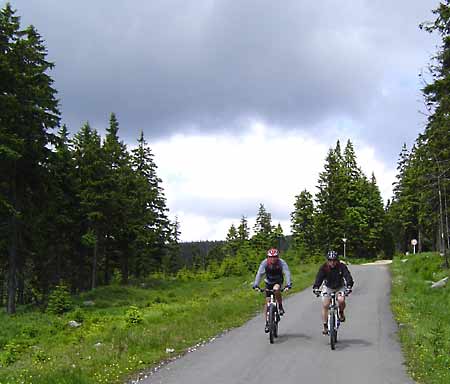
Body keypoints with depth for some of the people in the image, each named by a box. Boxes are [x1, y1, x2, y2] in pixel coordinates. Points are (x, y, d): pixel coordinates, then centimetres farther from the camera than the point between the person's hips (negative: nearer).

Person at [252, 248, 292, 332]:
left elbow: (287, 273, -33)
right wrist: (256, 285, -41)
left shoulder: (282, 262, -24)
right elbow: (259, 274, -28)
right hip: (269, 282, 2)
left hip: (278, 282, -2)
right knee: (267, 301, -5)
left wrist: (288, 284, -47)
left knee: (276, 289, -36)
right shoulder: (264, 263, -22)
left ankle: (280, 307, -12)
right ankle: (267, 323, 4)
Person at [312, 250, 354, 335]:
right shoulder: (323, 267, -22)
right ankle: (325, 326, -1)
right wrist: (316, 287, -49)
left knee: (341, 300, -28)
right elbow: (319, 278, -31)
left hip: (340, 287, -1)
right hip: (328, 287, 1)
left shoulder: (342, 266, -23)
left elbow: (348, 276, -32)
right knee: (325, 305, -12)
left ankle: (341, 313, 5)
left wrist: (349, 286, -50)